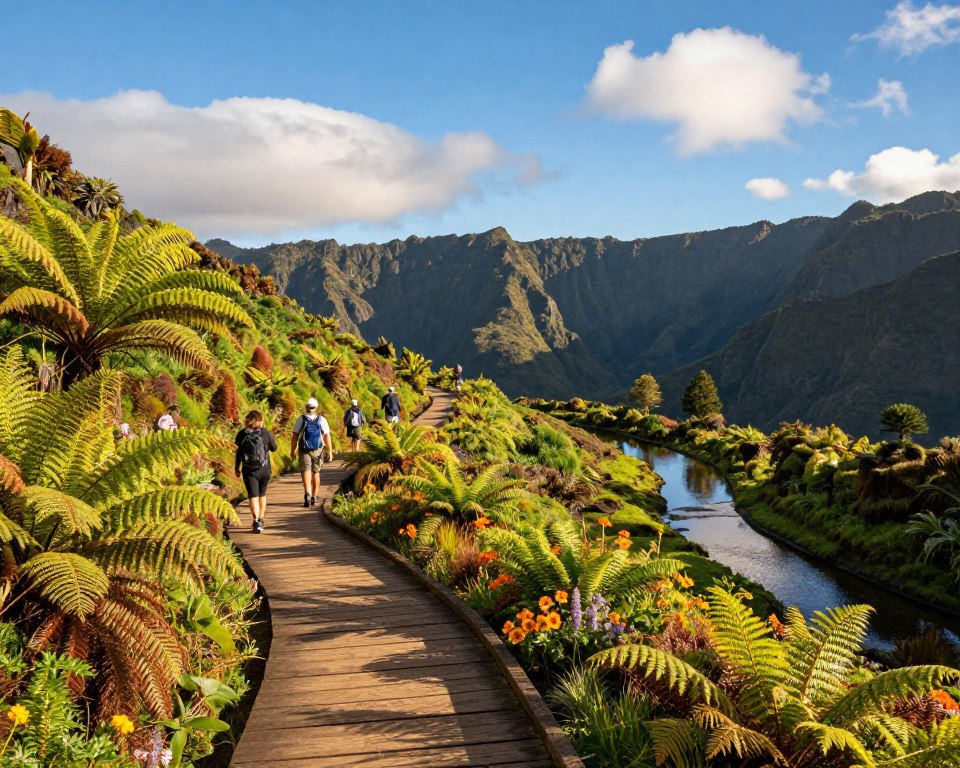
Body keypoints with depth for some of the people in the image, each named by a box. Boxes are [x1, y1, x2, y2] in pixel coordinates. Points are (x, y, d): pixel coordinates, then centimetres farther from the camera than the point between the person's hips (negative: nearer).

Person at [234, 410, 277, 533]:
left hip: (249, 471, -1)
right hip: (264, 469, 1)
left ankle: (256, 522, -17)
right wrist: (272, 439, 21)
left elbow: (239, 452, 0)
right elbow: (274, 448, 3)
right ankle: (261, 520, 27)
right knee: (262, 494, 18)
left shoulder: (242, 434, -4)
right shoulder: (265, 432, -6)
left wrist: (237, 468, 10)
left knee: (253, 496, -2)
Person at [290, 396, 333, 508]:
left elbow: (295, 437, -5)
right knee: (316, 472, 16)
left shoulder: (301, 419, -4)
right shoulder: (322, 420, -2)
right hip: (317, 450, 2)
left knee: (306, 472, -5)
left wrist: (292, 451, 3)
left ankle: (307, 494, -29)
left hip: (304, 451, -2)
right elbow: (327, 437, -3)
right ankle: (314, 497, 23)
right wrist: (330, 451, 4)